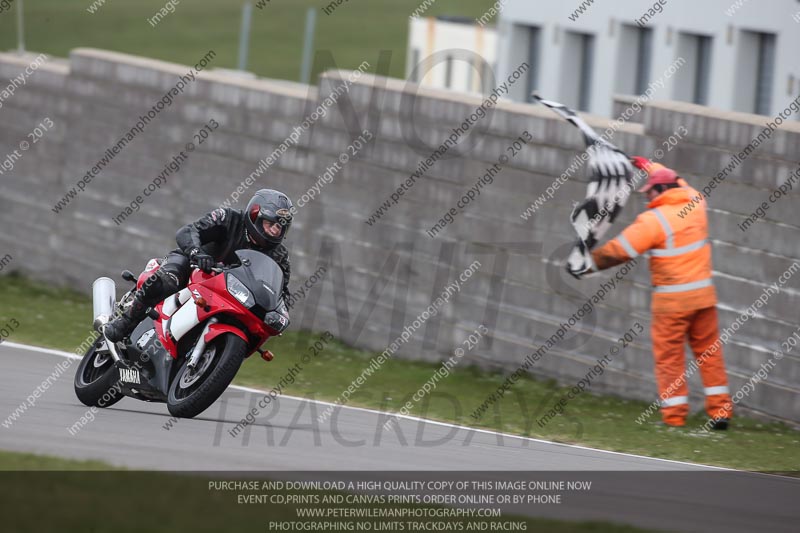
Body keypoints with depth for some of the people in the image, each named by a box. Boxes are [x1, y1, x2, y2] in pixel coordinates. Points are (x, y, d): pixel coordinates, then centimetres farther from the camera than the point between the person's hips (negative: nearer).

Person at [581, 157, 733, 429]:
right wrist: (649, 166, 40)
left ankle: (674, 415, 4)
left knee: (669, 356, 4)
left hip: (671, 300, -6)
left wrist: (589, 262, -2)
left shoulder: (654, 220, -13)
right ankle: (720, 410, 10)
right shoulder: (696, 204, 5)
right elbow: (680, 183, 28)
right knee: (709, 352, 11)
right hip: (704, 294, 6)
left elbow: (620, 250, -13)